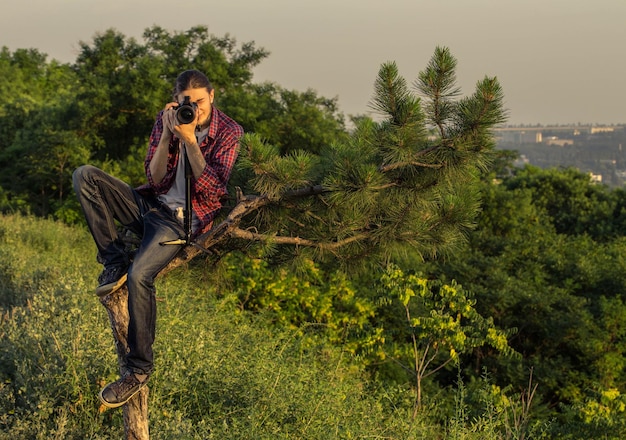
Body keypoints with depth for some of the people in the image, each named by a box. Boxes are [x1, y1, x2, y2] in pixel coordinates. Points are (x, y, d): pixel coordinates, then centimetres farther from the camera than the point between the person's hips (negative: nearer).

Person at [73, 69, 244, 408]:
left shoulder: (229, 132, -7)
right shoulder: (166, 120, 2)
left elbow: (212, 190, -16)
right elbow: (155, 180, -3)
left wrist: (189, 139, -22)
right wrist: (167, 134, -17)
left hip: (183, 219, -5)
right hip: (150, 204, 5)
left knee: (139, 275, -32)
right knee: (84, 175, -17)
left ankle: (139, 370, -19)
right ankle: (114, 262, -12)